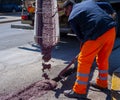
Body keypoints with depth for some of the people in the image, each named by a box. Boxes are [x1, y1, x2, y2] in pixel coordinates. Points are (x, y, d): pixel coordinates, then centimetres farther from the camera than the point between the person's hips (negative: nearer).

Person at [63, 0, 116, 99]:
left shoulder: (72, 18, 7)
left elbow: (80, 36, 10)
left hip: (97, 34, -7)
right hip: (111, 28, 7)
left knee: (84, 61, 5)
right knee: (103, 58, 23)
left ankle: (79, 91, 12)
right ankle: (102, 83, 39)